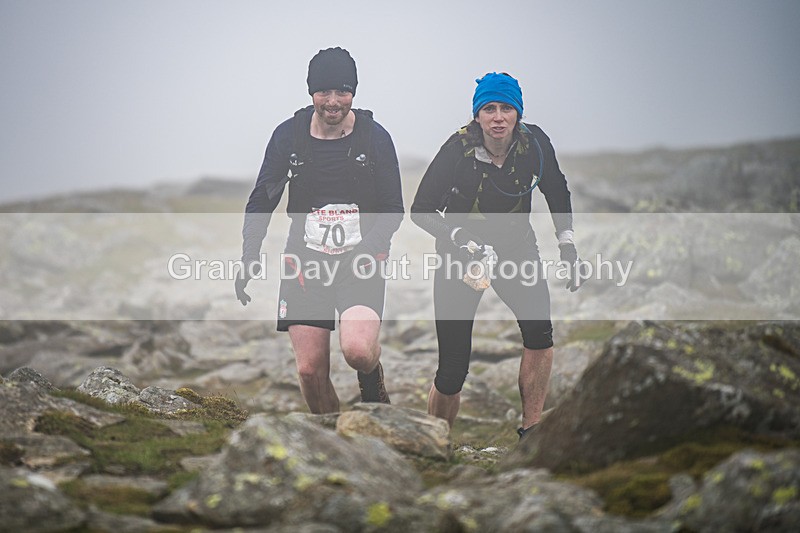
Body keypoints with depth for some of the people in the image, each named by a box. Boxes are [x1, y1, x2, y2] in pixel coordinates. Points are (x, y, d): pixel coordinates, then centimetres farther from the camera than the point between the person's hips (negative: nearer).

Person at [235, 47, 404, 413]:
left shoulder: (374, 137, -3)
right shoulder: (290, 135, 0)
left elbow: (393, 209, 1)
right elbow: (261, 201, 9)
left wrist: (370, 250, -18)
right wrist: (249, 259, -4)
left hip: (360, 263, -2)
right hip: (306, 263, 2)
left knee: (357, 351, -24)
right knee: (310, 371, -3)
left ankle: (372, 382, 13)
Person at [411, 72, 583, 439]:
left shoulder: (534, 143, -14)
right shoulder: (459, 148, -22)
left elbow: (556, 191, 5)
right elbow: (421, 210, -19)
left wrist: (567, 245, 0)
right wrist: (463, 240, -32)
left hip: (515, 247, 2)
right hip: (462, 253, -2)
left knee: (539, 329, -27)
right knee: (452, 373, -4)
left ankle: (532, 431, -15)